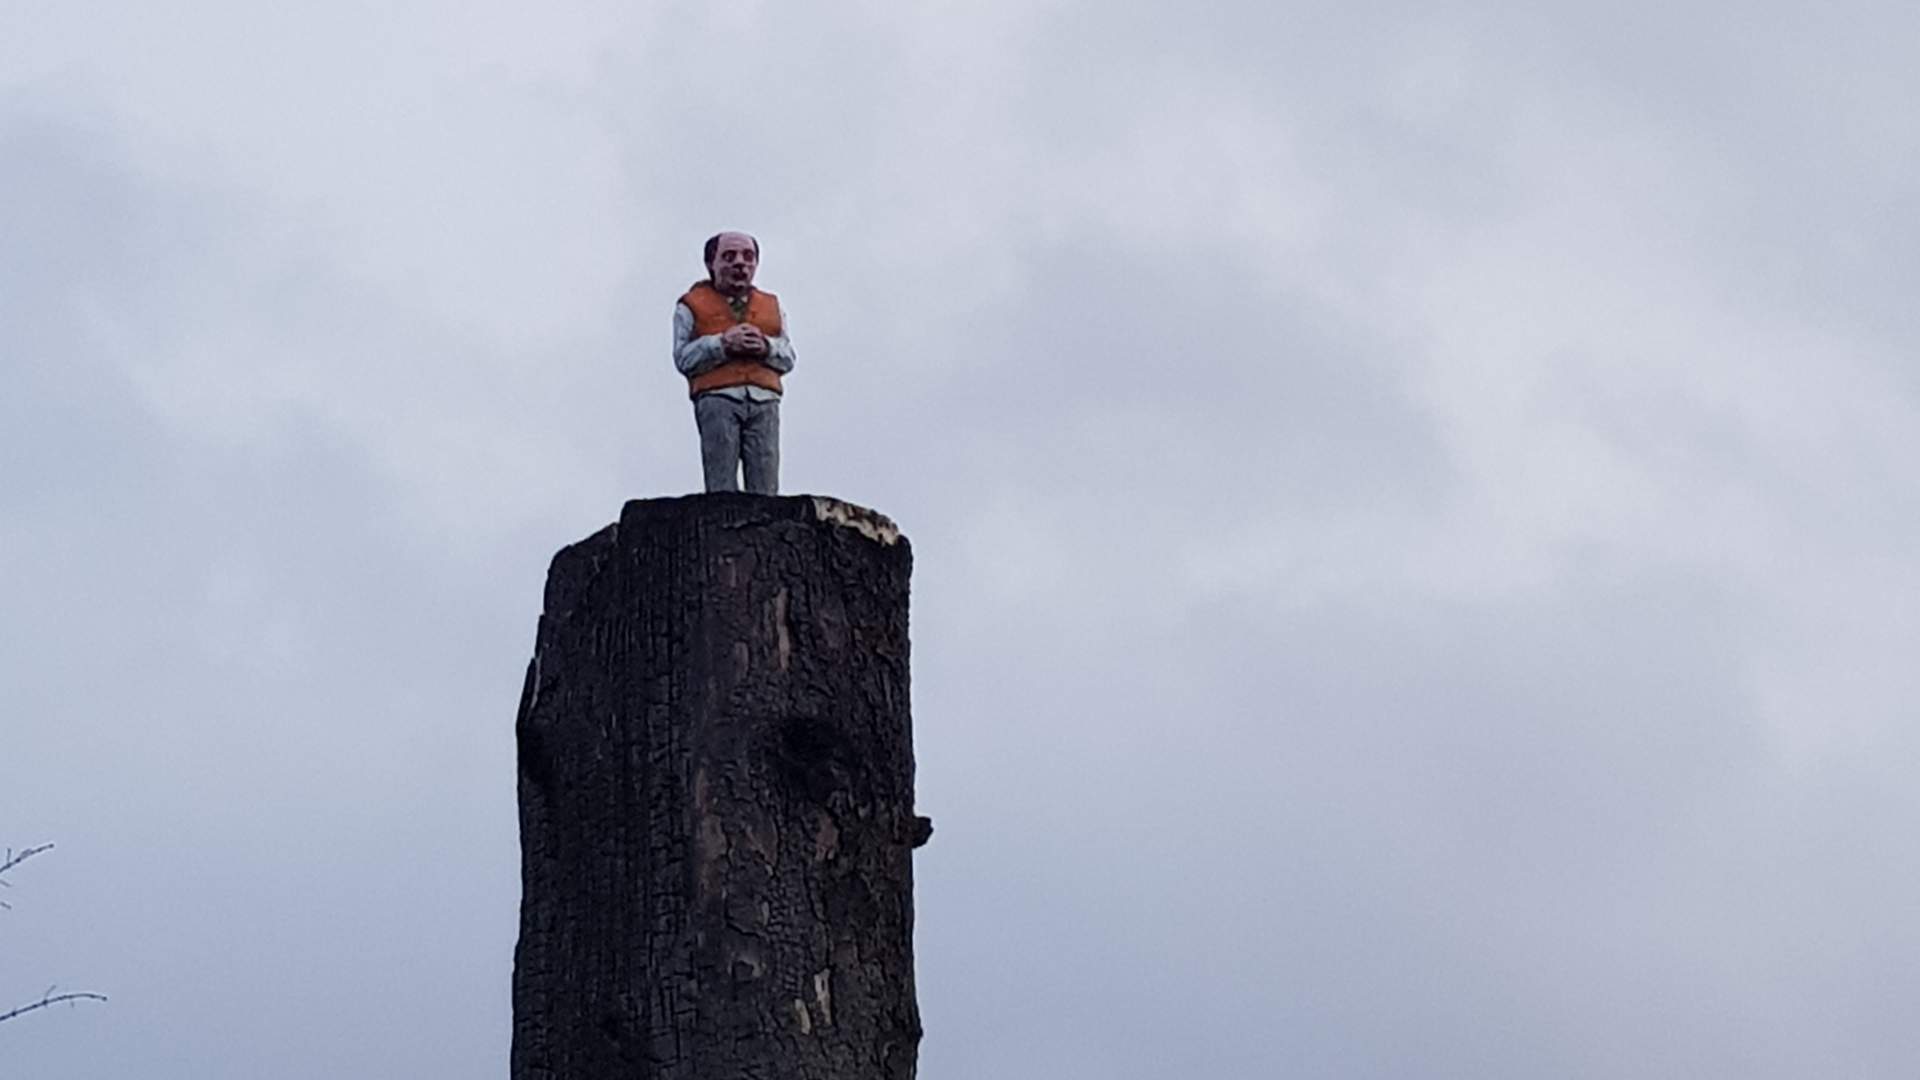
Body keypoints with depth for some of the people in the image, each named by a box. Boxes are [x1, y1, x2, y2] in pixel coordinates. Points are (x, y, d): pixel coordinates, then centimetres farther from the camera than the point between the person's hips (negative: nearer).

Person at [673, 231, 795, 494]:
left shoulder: (772, 306, 27)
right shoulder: (693, 305, 15)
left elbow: (788, 358, 18)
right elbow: (683, 358, 4)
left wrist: (766, 347, -3)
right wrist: (722, 344, -8)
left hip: (763, 401, 3)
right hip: (716, 396, -3)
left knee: (765, 491, -10)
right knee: (721, 487, -13)